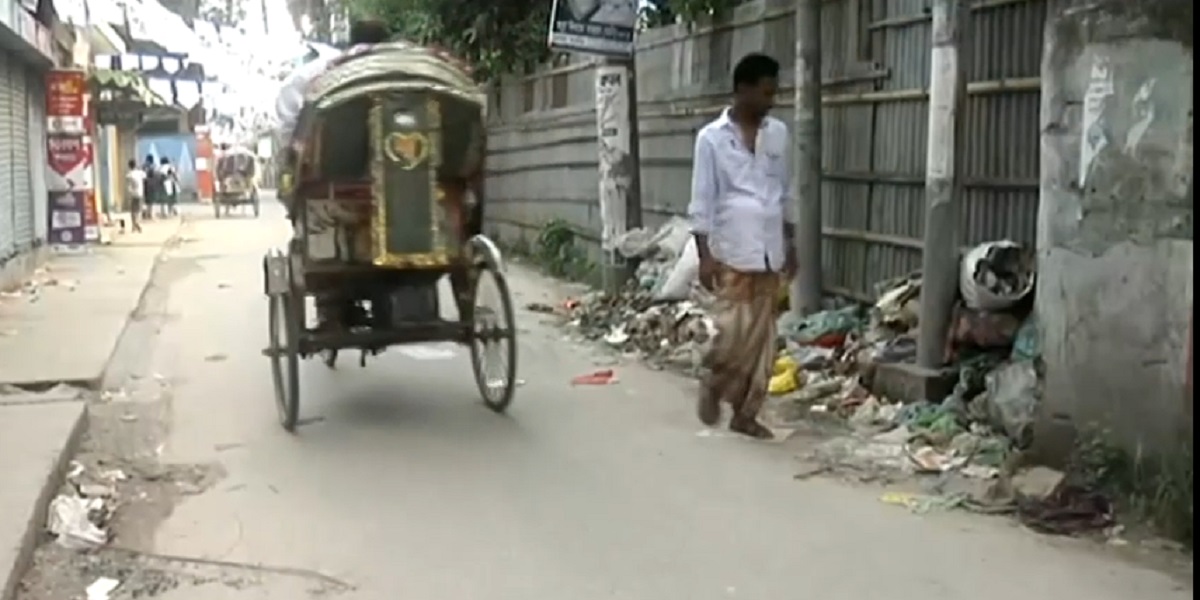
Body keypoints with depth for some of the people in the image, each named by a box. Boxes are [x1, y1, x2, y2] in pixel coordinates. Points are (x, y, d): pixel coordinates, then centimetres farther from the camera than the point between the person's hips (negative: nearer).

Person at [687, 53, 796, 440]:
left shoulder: (778, 133, 9)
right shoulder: (712, 138, -5)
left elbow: (786, 194, 15)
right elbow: (702, 201, -6)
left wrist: (790, 244, 13)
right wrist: (704, 255, -11)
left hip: (770, 253, 5)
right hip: (731, 253, -5)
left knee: (763, 338, 5)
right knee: (736, 332, -10)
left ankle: (745, 412, 16)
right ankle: (713, 385, 18)